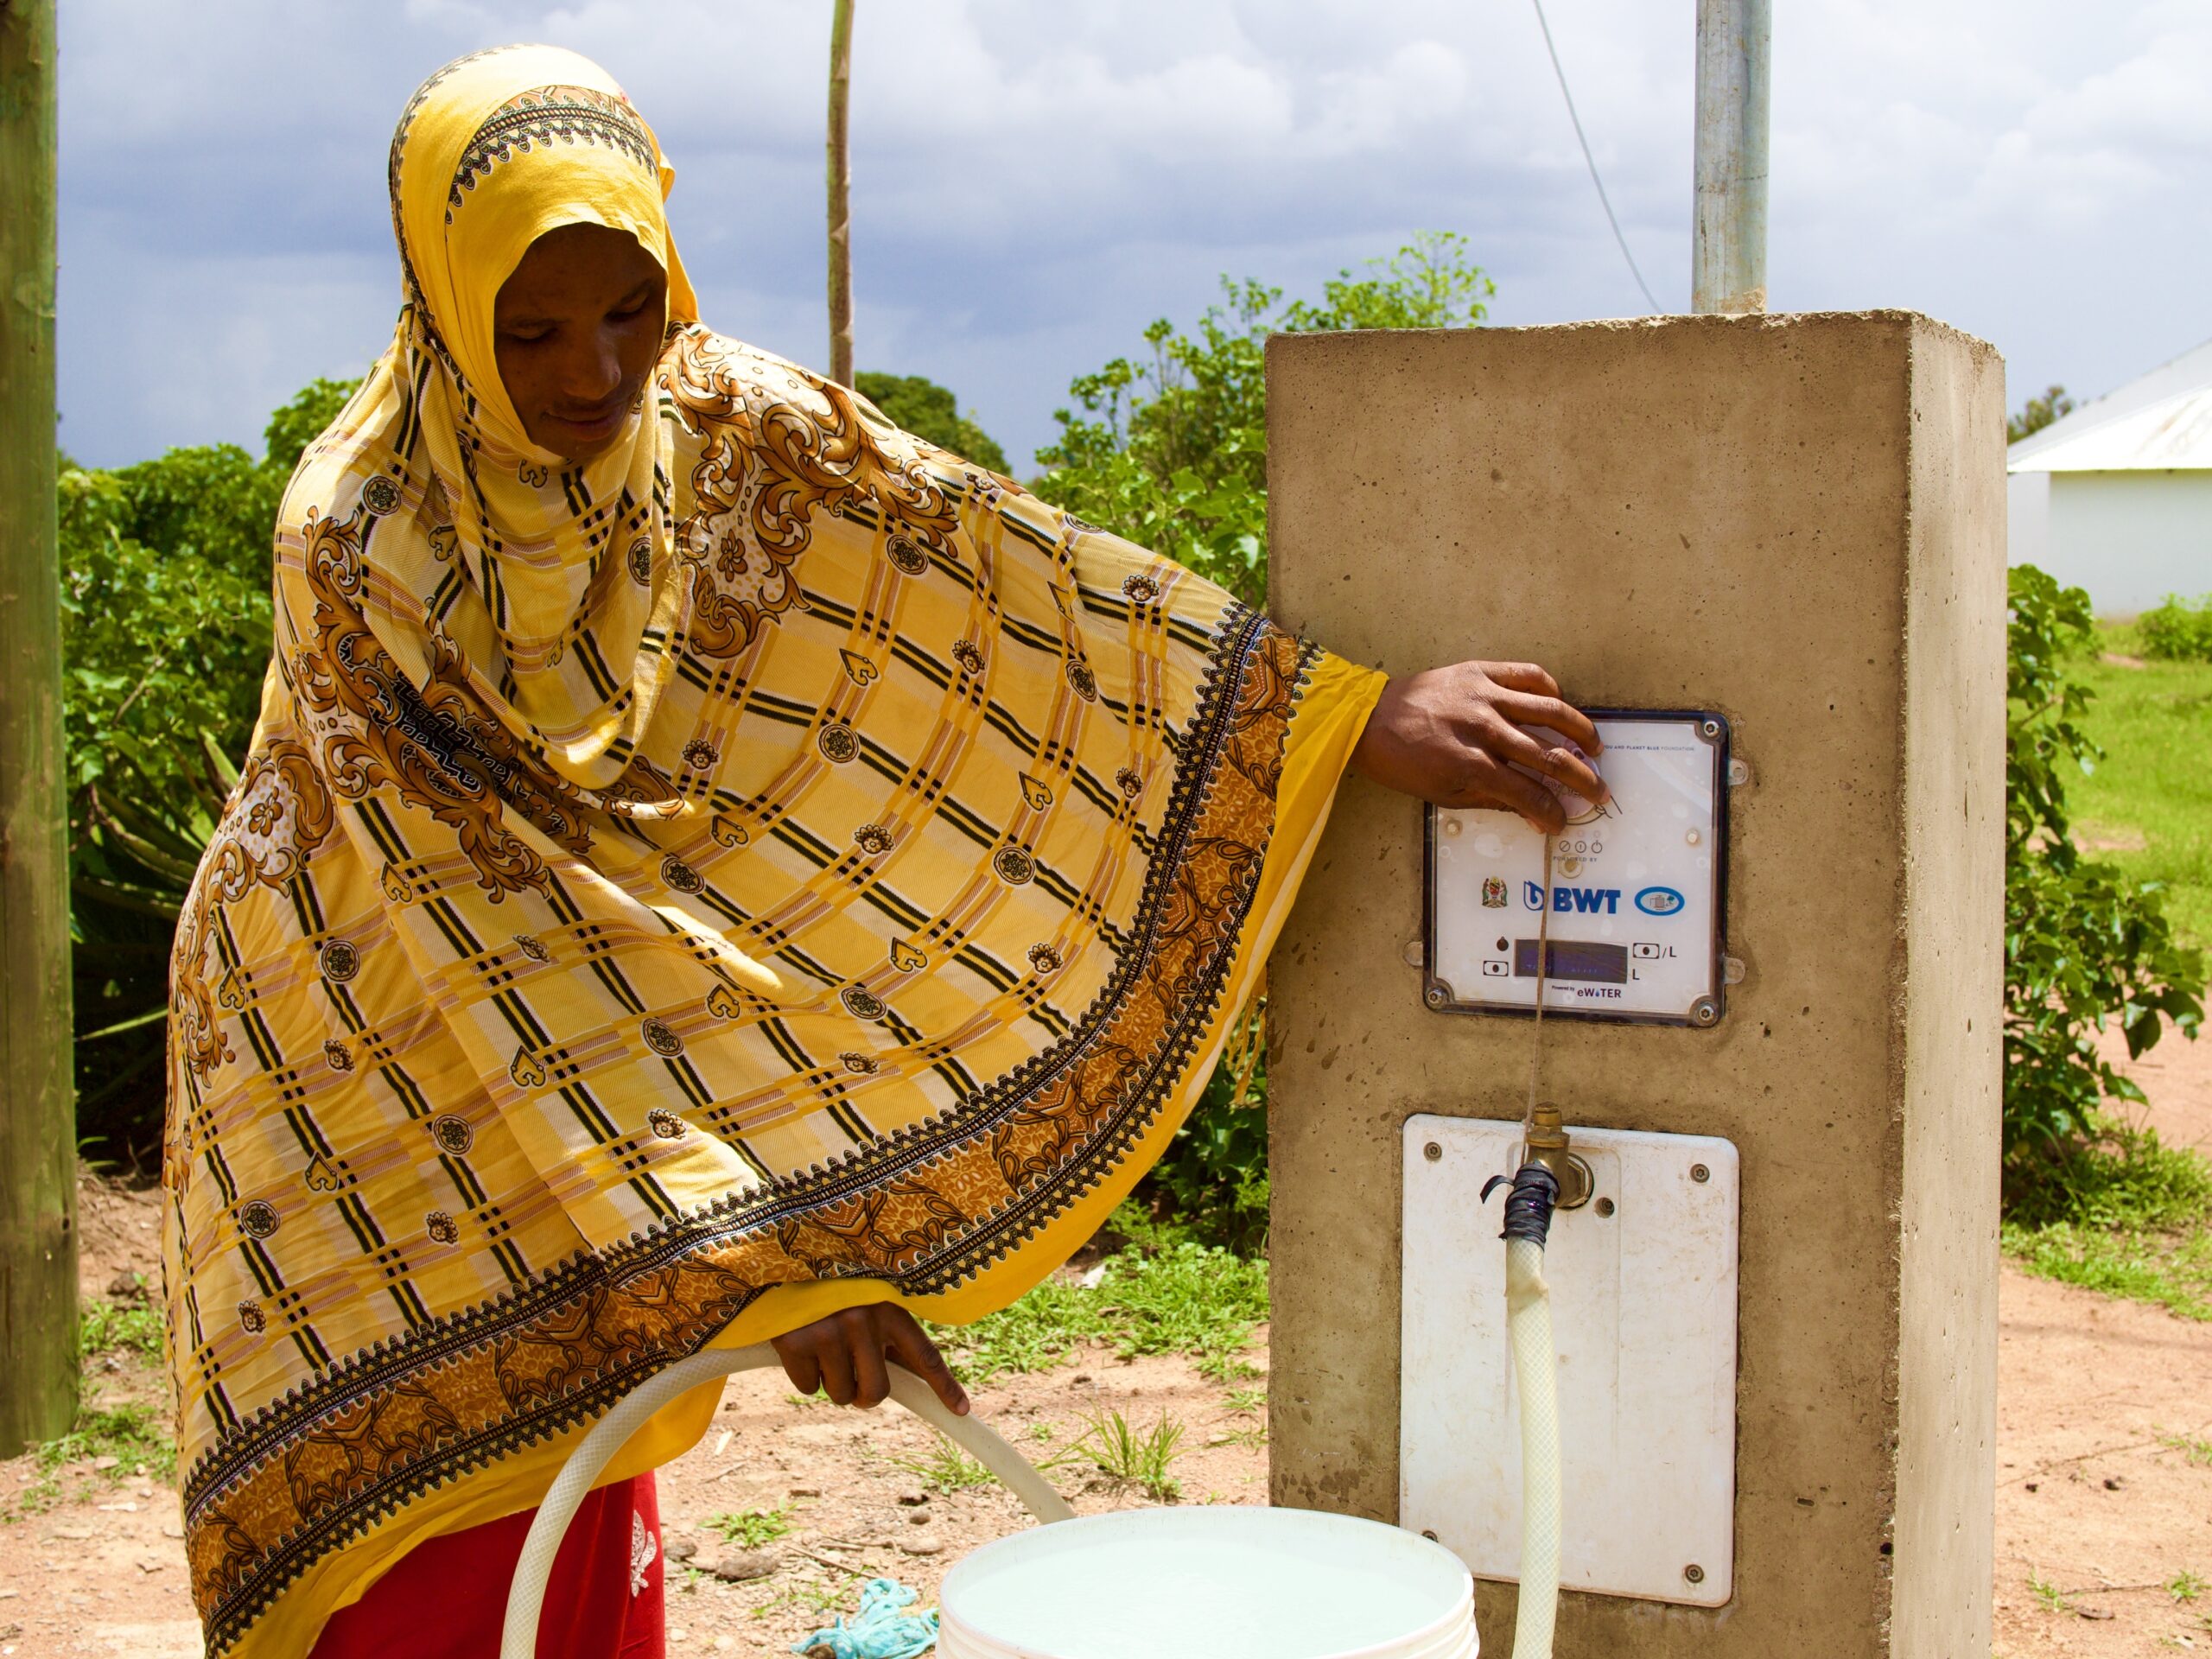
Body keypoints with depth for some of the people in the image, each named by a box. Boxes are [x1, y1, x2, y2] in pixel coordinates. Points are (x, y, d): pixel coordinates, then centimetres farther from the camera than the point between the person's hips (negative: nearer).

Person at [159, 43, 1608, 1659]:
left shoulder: (724, 422, -10)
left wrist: (1361, 705, -23)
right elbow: (509, 914, -28)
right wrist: (750, 1229, -32)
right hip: (369, 1089, -4)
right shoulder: (362, 541, -24)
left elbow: (997, 569, -17)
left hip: (567, 1095, 4)